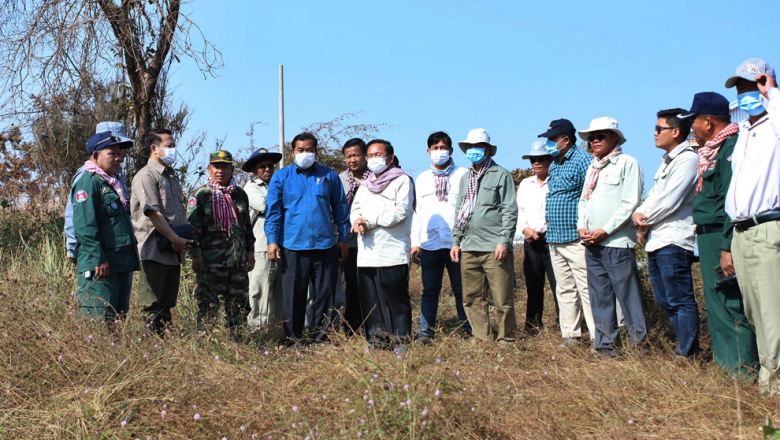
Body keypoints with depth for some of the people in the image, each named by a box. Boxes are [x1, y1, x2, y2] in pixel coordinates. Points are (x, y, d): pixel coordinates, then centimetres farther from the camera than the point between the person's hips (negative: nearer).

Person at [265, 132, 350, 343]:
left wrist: (344, 238, 9)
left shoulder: (329, 176, 10)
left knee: (326, 293, 4)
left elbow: (340, 208, 13)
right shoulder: (281, 177, 8)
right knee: (293, 295, 3)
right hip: (293, 246, -1)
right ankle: (293, 339, 14)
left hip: (325, 245, 1)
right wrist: (272, 240, -2)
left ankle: (324, 337, 14)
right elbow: (273, 211, 6)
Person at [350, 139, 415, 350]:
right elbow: (355, 210, 15)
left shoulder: (402, 180, 2)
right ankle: (376, 345, 14)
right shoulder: (365, 184, 23)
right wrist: (357, 221, -9)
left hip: (392, 252, -6)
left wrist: (370, 222, -11)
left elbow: (401, 211, -10)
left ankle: (401, 345, 2)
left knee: (396, 301, -3)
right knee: (370, 303, 7)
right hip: (366, 254, 6)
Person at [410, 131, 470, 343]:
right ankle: (426, 331, 10)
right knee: (429, 290, 4)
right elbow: (417, 213, 14)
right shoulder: (422, 179, 15)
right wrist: (415, 242, 7)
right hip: (430, 244, 2)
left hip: (458, 243, -2)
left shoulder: (463, 175, 6)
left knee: (461, 288, 4)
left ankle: (467, 329, 14)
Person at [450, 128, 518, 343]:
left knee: (502, 299, -4)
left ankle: (506, 339, 9)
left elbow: (510, 211, -4)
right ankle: (481, 338, 16)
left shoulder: (501, 175, 2)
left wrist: (504, 241, -12)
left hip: (494, 248, -6)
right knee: (472, 299, 7)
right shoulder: (465, 178, 20)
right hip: (469, 248, 6)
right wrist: (455, 241, 15)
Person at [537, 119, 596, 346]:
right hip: (555, 240, 8)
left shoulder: (583, 161, -8)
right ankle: (570, 334, 18)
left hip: (576, 239, -8)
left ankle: (599, 337, -2)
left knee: (587, 289, -7)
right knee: (564, 290, 11)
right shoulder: (553, 165, 17)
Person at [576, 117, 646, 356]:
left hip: (617, 242, -7)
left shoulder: (627, 163, -3)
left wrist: (605, 231, -13)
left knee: (627, 295, -5)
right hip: (591, 244, 7)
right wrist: (581, 227, 4)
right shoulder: (592, 167, 19)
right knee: (599, 296, 8)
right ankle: (605, 343, 15)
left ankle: (640, 343, 5)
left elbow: (630, 203, -10)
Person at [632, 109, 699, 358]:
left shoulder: (687, 159, -10)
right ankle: (685, 347, 21)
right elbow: (653, 196, 19)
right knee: (666, 301, 13)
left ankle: (687, 354, -2)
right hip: (656, 242, 10)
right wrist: (639, 215, -1)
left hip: (674, 242, -10)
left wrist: (645, 221, -4)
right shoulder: (667, 162, 21)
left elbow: (669, 201, -16)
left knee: (680, 301, -7)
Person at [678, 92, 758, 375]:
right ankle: (725, 365, 23)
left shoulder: (731, 147, -15)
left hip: (722, 239, -11)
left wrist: (728, 247, -25)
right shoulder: (714, 150, 17)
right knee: (716, 305, 15)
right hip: (709, 236, 11)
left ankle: (743, 371, -2)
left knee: (730, 306, -7)